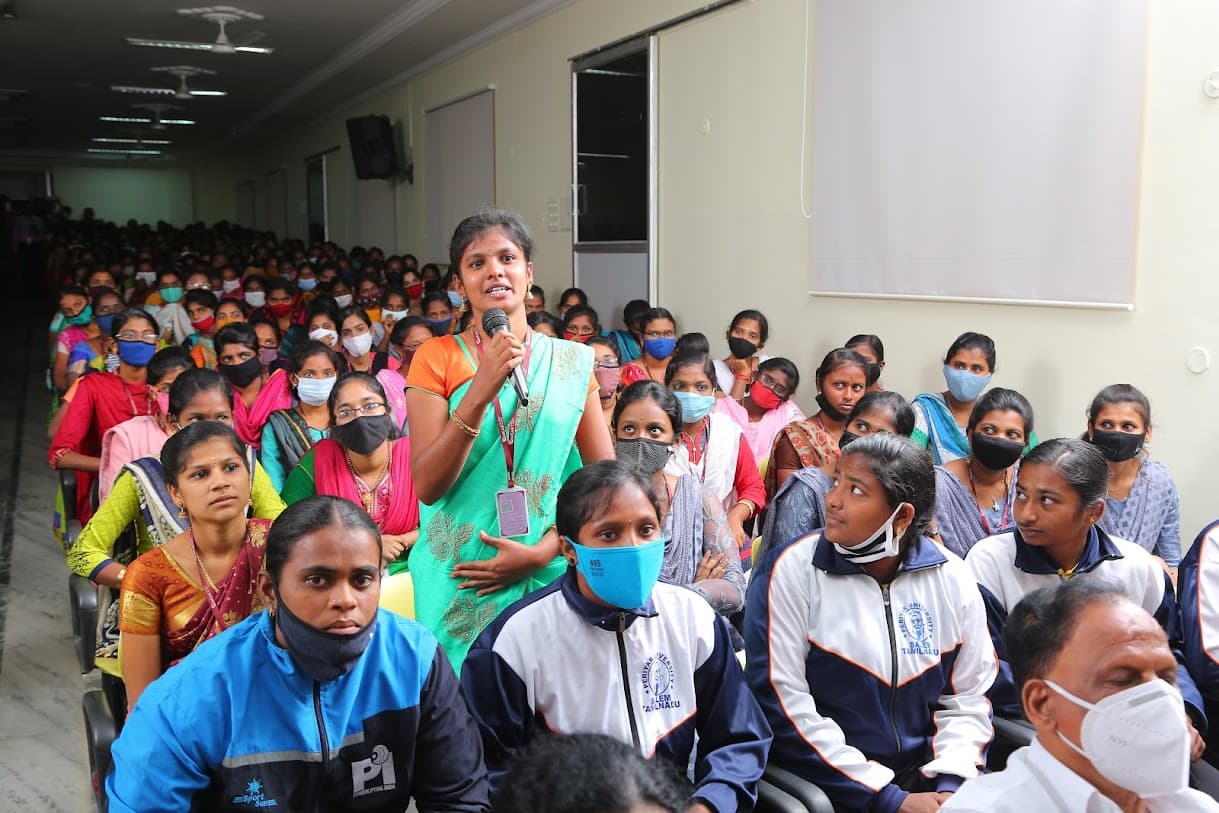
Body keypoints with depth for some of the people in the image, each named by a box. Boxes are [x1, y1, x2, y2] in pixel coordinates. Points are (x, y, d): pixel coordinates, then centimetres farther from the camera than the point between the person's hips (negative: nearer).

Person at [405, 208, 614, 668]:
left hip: (547, 574, 2)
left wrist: (542, 551, -10)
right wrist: (480, 392, -20)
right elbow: (427, 486, -9)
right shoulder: (437, 358, -2)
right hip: (460, 582, -1)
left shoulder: (573, 362, 2)